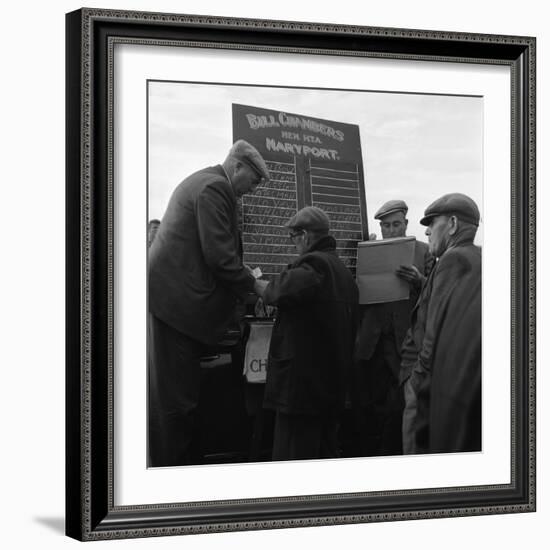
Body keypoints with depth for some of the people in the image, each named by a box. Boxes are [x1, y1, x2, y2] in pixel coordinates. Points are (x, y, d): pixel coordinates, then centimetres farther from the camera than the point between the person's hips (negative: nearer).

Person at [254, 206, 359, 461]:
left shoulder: (312, 265, -15)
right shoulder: (343, 270, 15)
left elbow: (275, 293, -30)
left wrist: (253, 281, -11)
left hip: (301, 382, -10)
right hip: (334, 382, 10)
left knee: (294, 458, -5)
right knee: (326, 454, 16)